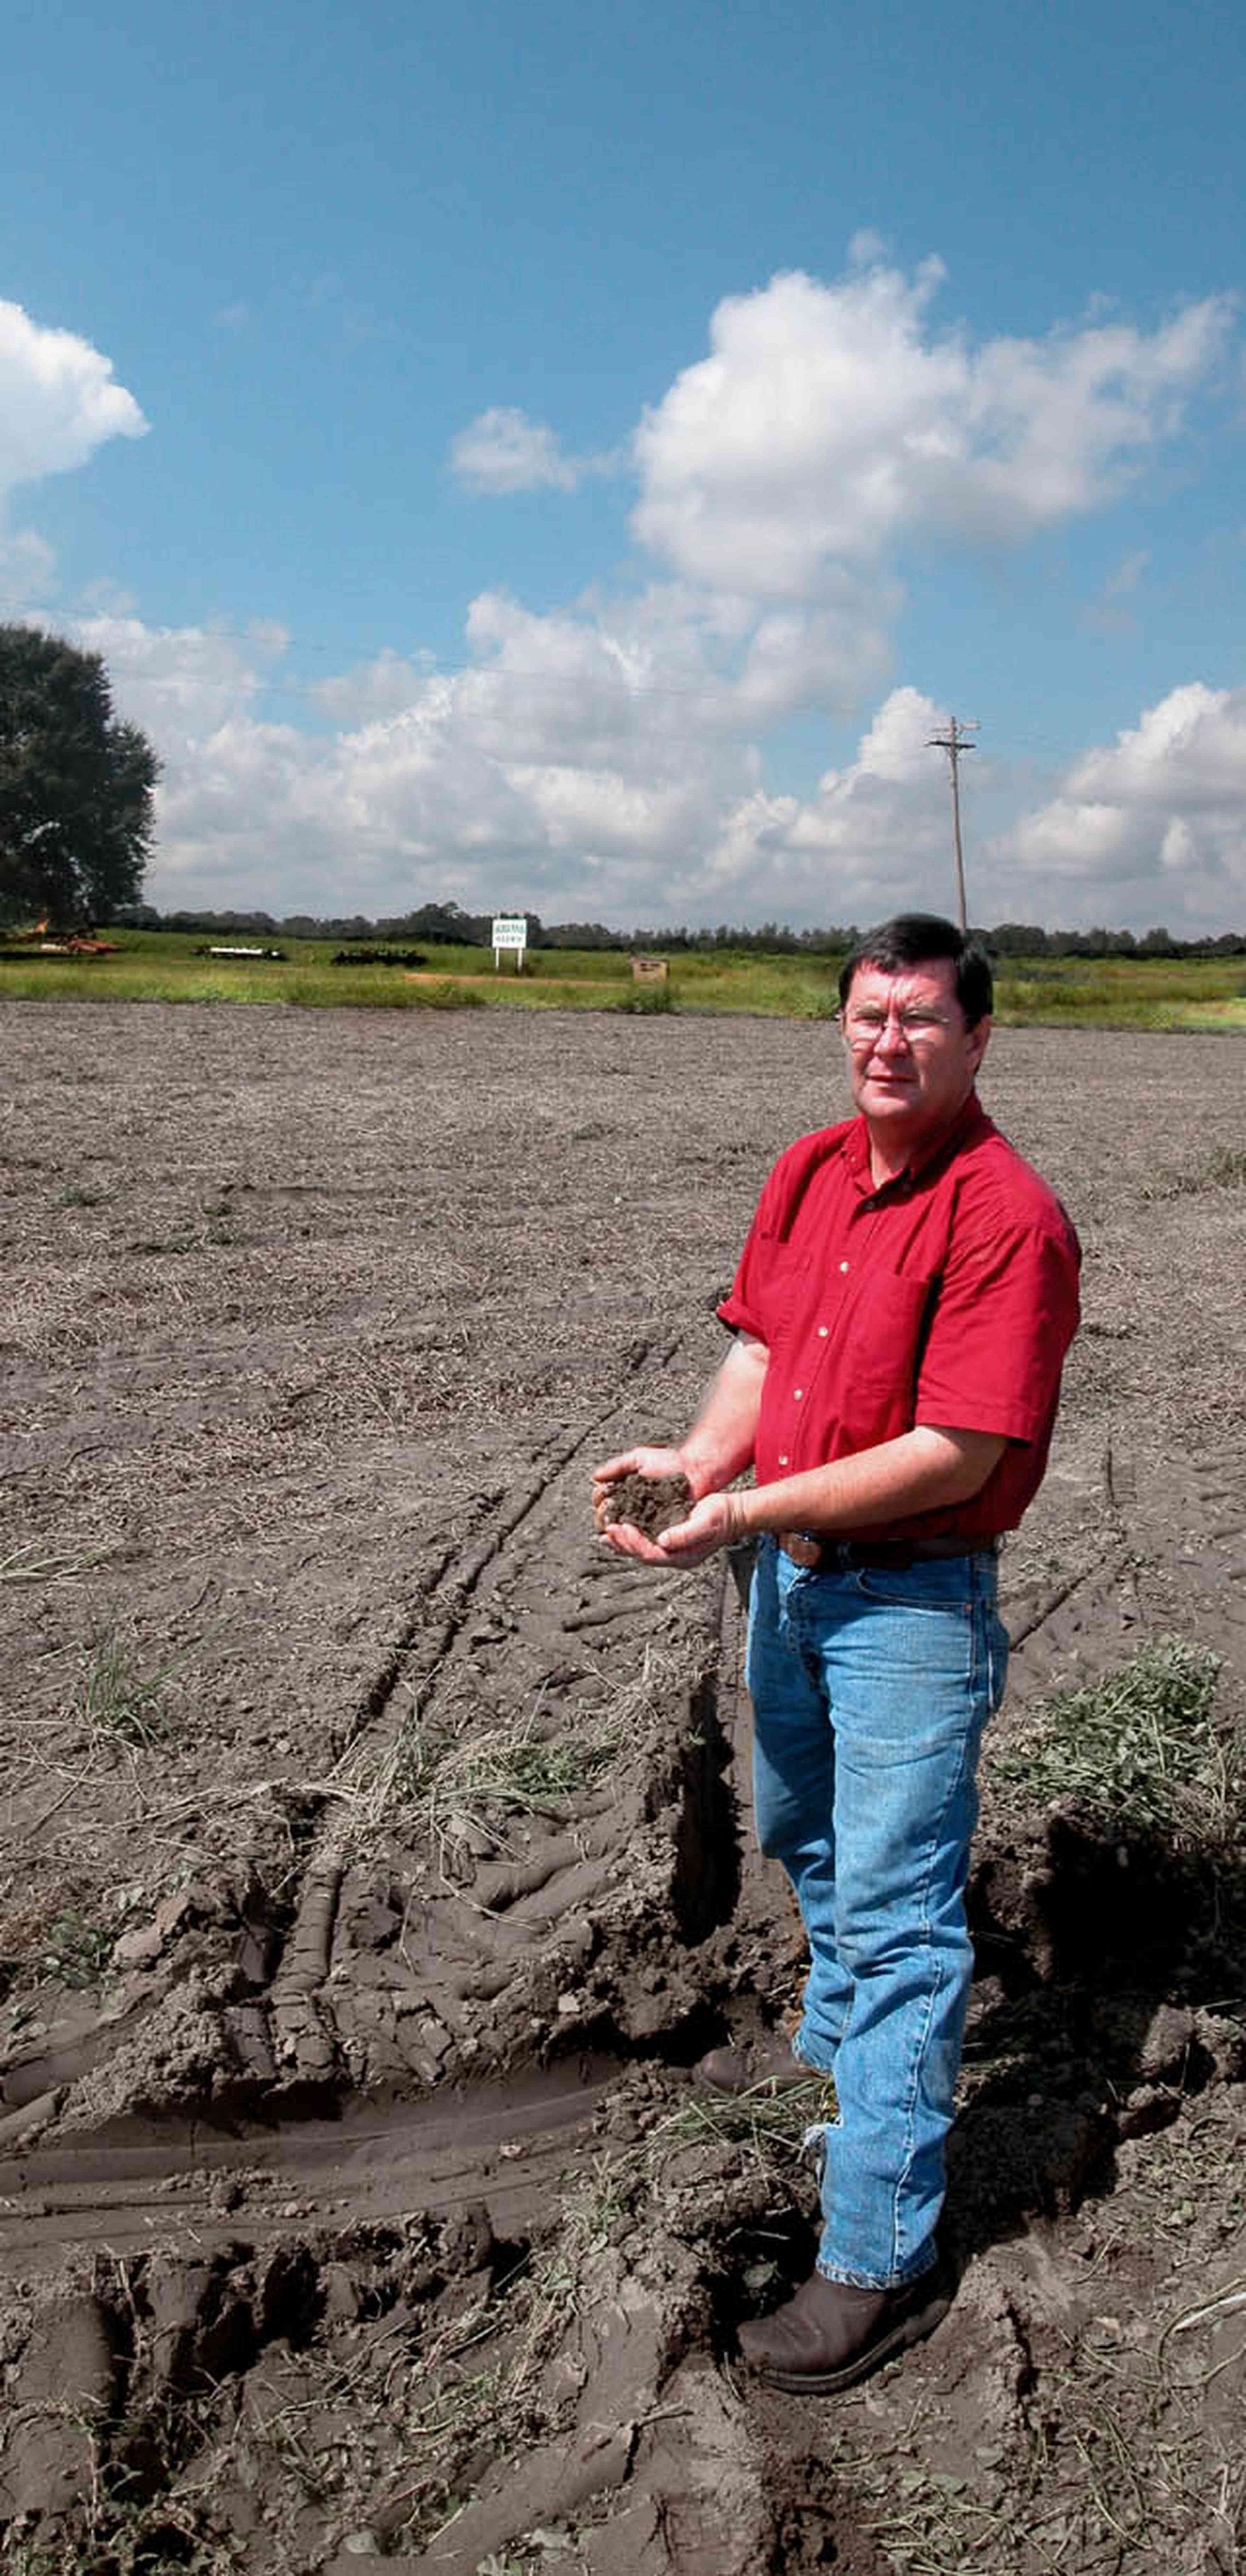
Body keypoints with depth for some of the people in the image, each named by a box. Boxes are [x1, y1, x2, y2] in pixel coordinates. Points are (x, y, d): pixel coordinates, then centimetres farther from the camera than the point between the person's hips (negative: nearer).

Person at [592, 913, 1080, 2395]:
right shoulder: (808, 1172, 3)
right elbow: (760, 1345, 6)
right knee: (803, 1835, 27)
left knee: (893, 1910, -2)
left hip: (914, 1600, -8)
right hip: (787, 1567, 8)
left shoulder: (1006, 1217, -21)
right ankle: (837, 2043, 54)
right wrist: (696, 1463, -14)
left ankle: (881, 2258, 10)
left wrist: (748, 1509, -25)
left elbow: (953, 1455, -25)